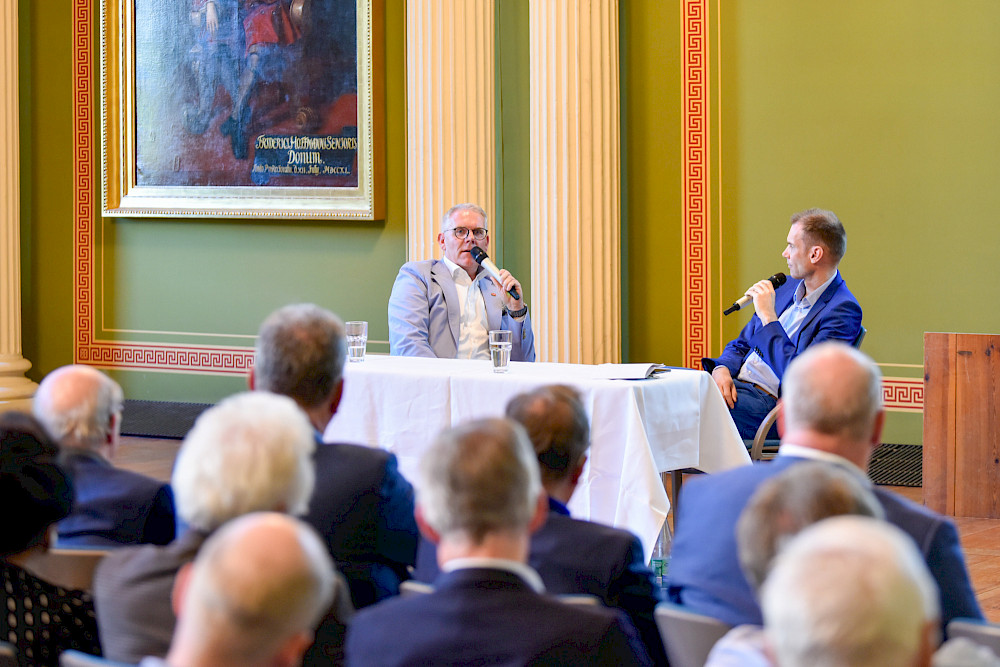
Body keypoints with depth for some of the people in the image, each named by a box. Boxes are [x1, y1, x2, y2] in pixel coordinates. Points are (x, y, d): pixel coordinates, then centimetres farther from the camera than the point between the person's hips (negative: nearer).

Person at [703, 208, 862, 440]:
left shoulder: (843, 310, -11)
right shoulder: (790, 287, 16)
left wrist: (768, 317, -16)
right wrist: (722, 368, -2)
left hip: (768, 401, -8)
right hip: (735, 383, 8)